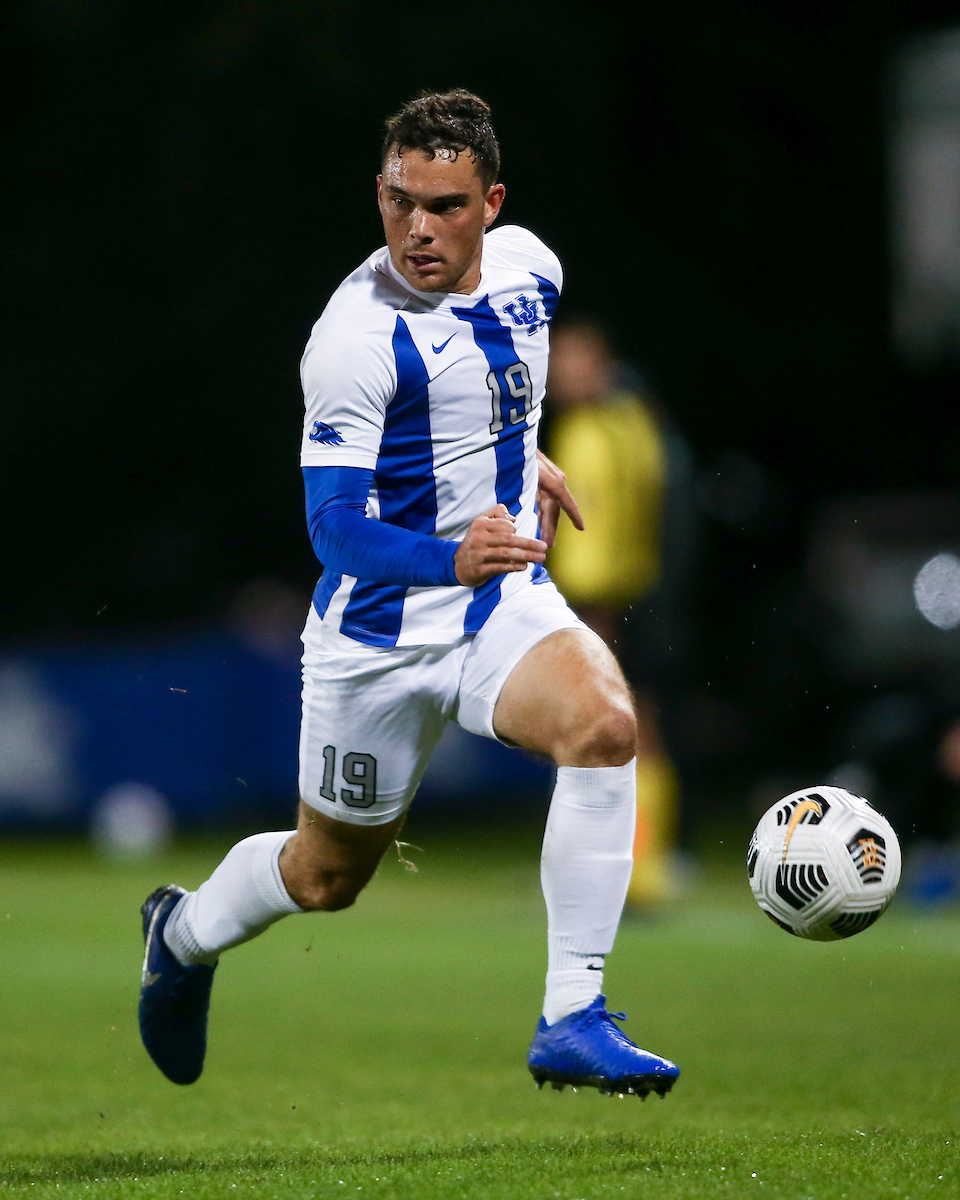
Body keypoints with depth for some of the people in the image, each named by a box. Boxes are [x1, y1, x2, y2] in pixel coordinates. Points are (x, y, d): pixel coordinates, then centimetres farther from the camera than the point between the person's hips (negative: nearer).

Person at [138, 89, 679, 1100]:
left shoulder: (526, 265, -2)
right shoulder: (356, 335, -22)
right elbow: (334, 522, -26)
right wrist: (447, 558, -41)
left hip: (507, 600, 4)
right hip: (380, 629, -4)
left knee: (603, 722, -27)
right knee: (328, 875, 11)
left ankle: (572, 1021, -24)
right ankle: (184, 933, 46)